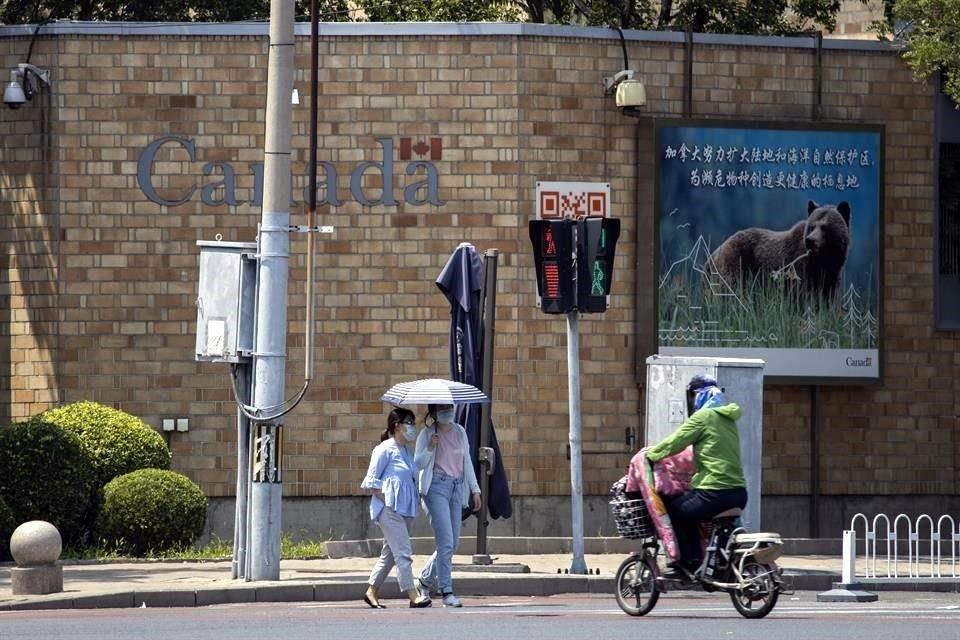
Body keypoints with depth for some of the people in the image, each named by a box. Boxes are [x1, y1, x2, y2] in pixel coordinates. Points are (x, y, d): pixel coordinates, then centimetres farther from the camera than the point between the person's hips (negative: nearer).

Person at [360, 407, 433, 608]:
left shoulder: (406, 451, 16)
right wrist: (386, 501, -14)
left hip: (405, 509, 9)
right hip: (389, 509, -9)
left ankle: (371, 592, 22)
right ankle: (413, 595, -14)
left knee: (390, 554, 12)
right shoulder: (385, 449, -8)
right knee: (403, 553, -12)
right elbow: (372, 481, -9)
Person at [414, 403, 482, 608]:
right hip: (436, 487, -6)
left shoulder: (460, 431, 14)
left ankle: (426, 578, 28)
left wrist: (475, 489, 17)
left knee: (452, 543, 6)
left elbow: (467, 461, 20)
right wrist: (429, 448, -21)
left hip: (457, 487, 6)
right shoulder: (427, 434, -1)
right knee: (446, 541, -13)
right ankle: (447, 592, -11)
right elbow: (418, 464, -4)